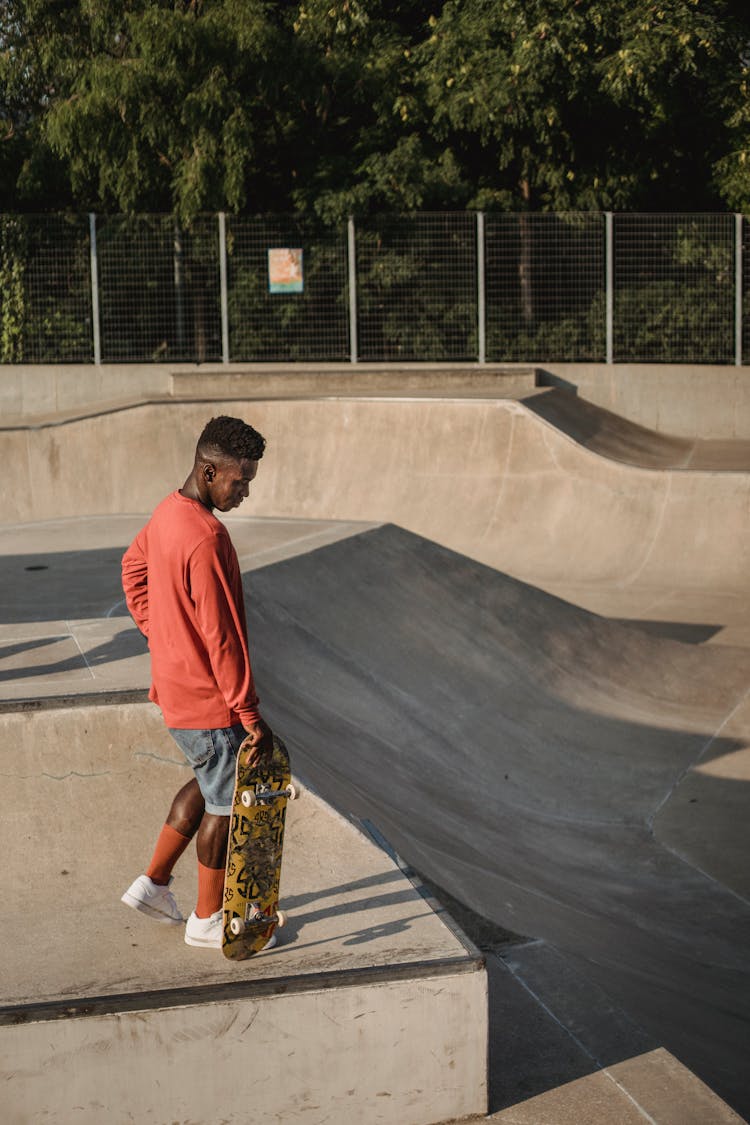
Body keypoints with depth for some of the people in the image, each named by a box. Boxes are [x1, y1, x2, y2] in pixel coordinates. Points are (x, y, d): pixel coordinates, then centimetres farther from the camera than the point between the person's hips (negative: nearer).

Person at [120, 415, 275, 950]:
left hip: (175, 681, 9)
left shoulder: (169, 512, 2)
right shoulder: (206, 540, -28)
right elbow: (222, 639, -27)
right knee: (227, 803, 7)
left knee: (210, 782, 25)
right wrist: (251, 716, -20)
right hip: (208, 699, -9)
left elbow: (133, 568, 21)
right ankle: (208, 918, 23)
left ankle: (154, 883, 31)